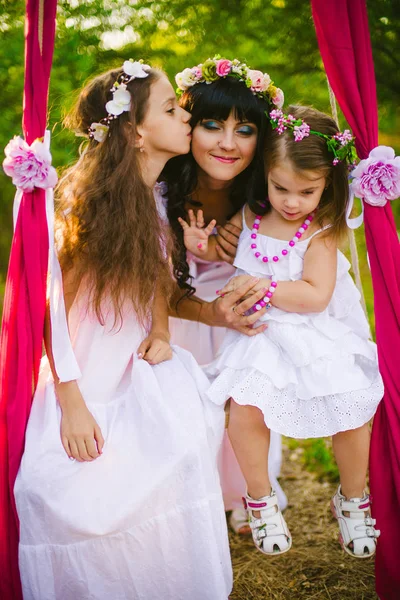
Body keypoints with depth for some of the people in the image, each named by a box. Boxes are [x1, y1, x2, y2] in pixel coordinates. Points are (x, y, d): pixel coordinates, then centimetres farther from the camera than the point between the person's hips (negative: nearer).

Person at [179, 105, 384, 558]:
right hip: (262, 334, 2)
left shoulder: (321, 233, -11)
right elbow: (223, 250, 20)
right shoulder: (249, 216, 1)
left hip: (318, 334, -2)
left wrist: (263, 287, -23)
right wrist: (199, 244, -2)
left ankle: (352, 500, 20)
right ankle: (261, 500, 9)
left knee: (351, 411, -11)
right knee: (244, 406, -19)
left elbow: (315, 296, -20)